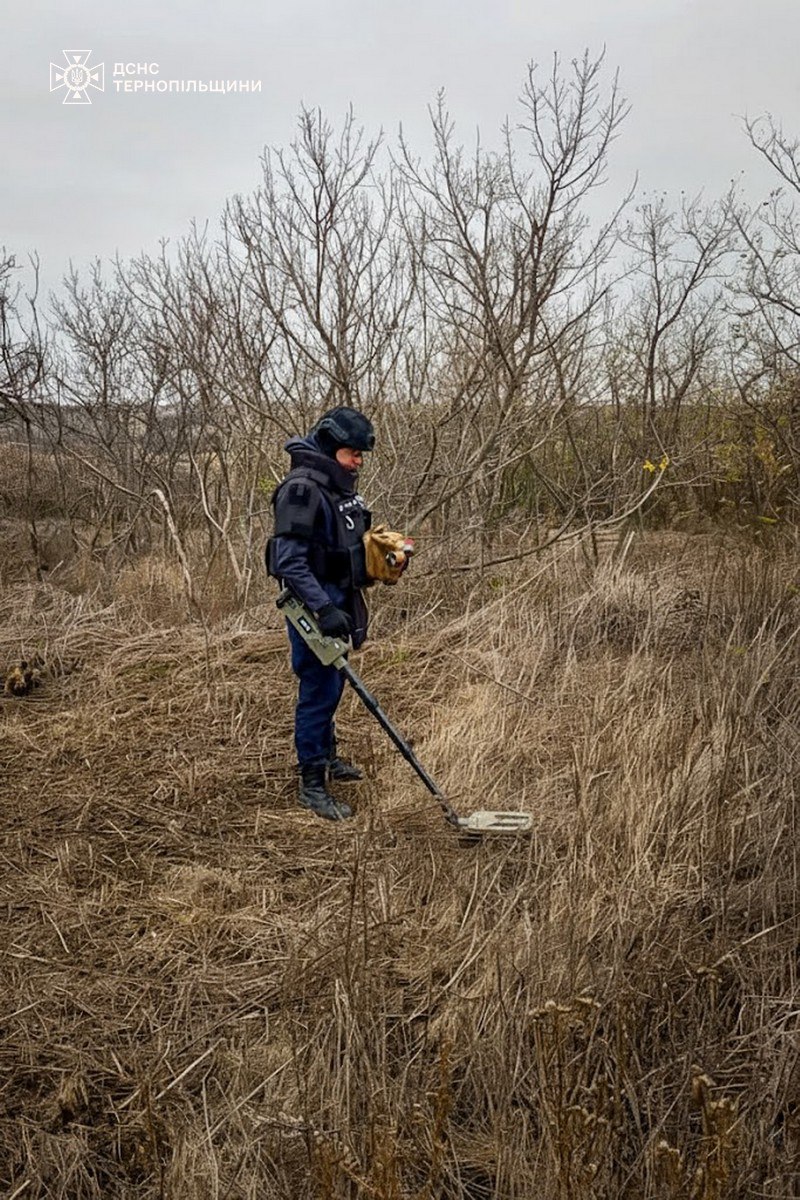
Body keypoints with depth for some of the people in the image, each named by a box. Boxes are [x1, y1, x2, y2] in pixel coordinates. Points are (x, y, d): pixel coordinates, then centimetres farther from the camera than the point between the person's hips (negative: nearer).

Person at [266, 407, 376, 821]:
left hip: (337, 599, 9)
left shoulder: (339, 485, 11)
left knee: (332, 683, 20)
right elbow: (289, 561, -25)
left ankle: (326, 756, 38)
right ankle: (311, 783, 7)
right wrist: (323, 609, -29)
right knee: (318, 689, -4)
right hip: (313, 603, -9)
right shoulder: (303, 489, -19)